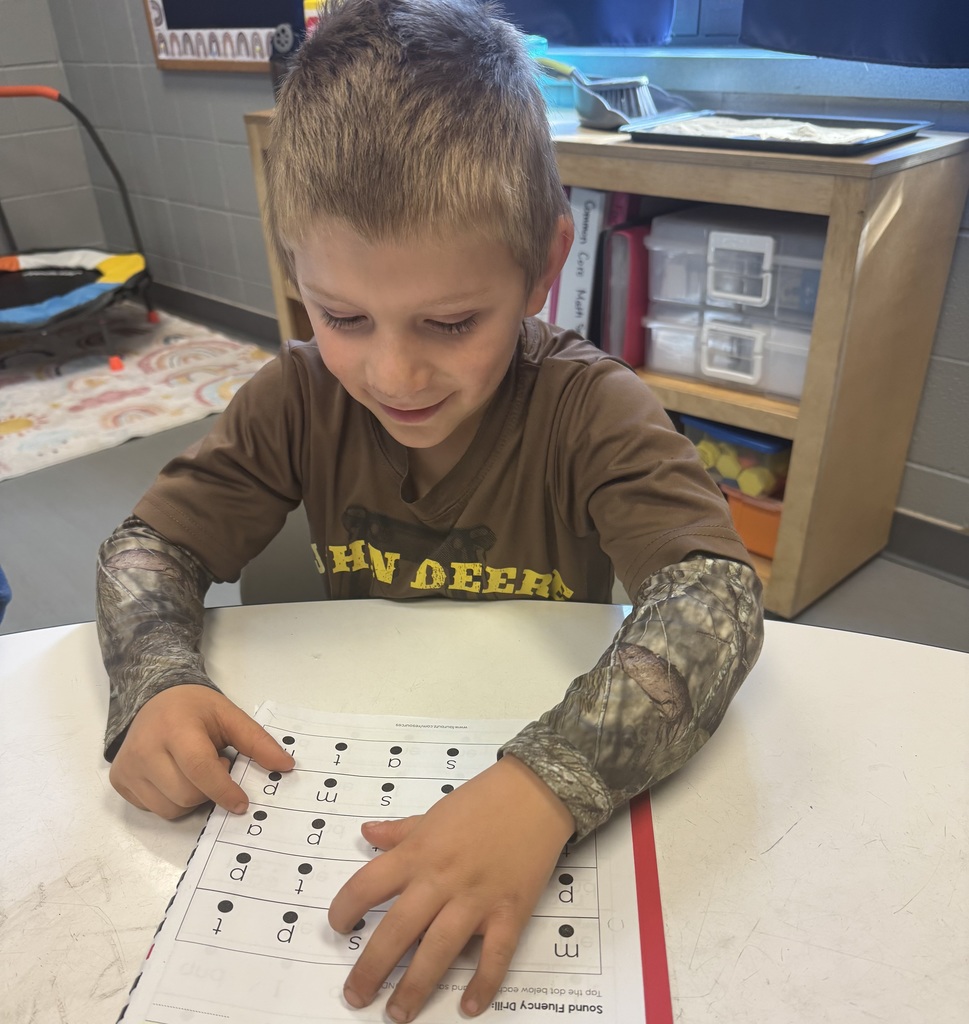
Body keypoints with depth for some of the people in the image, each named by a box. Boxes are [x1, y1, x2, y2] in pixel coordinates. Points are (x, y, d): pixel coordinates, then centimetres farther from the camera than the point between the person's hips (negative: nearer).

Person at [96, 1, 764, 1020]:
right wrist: (156, 683, -24)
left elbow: (716, 594, -30)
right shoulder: (298, 399, -8)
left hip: (538, 737, -2)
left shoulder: (591, 410, -19)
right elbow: (148, 543, -4)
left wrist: (547, 783, -45)